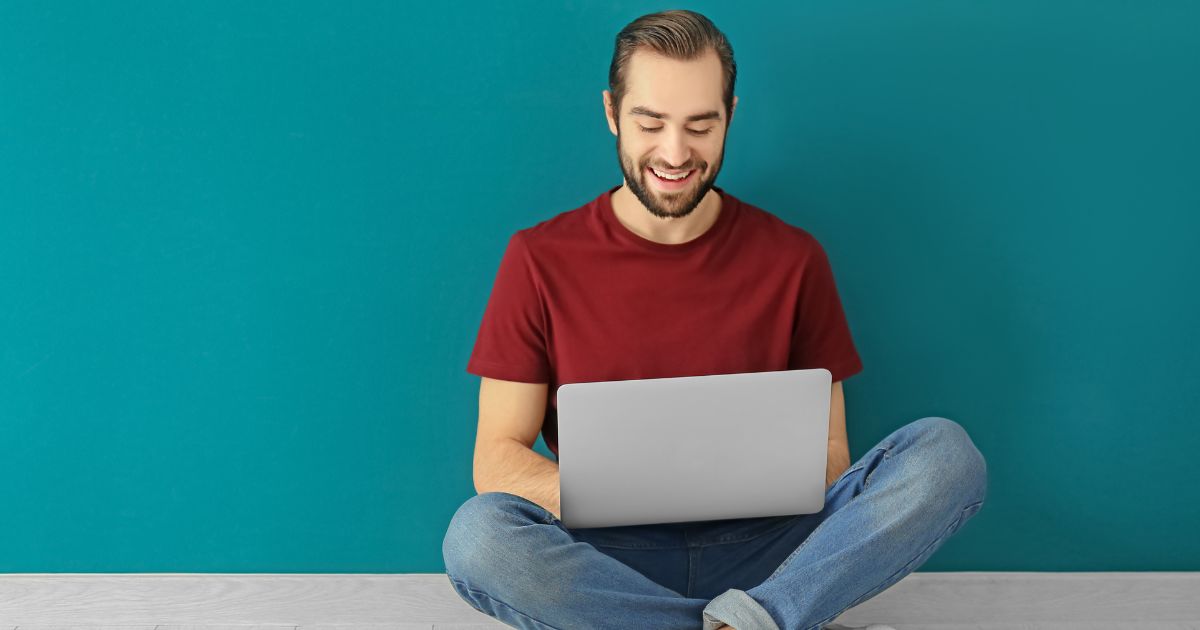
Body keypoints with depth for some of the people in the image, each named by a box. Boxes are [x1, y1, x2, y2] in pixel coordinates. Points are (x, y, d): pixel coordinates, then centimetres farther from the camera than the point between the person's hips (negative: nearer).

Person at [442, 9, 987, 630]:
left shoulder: (793, 258, 4)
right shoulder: (540, 259, 0)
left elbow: (828, 450, 8)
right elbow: (498, 456, -1)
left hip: (761, 546, 1)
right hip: (610, 556, 0)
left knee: (945, 451, -19)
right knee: (476, 535, -33)